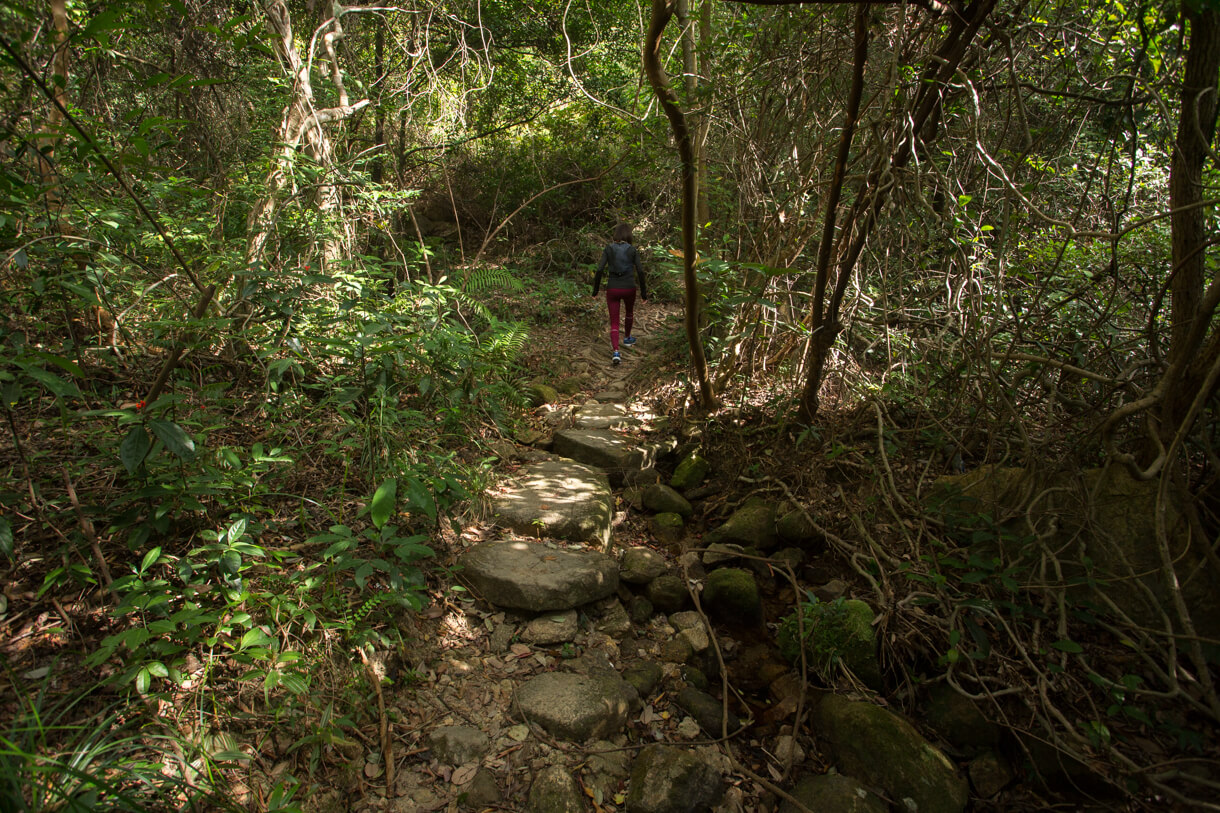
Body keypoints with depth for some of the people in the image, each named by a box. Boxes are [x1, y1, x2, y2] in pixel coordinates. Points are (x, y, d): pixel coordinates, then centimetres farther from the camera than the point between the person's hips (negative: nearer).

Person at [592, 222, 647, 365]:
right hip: (629, 288, 0)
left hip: (612, 289, 0)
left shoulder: (608, 248, -3)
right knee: (630, 312, 32)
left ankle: (615, 352, -13)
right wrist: (644, 292, -1)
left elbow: (600, 269, -9)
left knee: (614, 323, 6)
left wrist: (595, 289, 1)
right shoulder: (632, 250, -5)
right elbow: (640, 271, -9)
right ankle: (627, 338, 51)